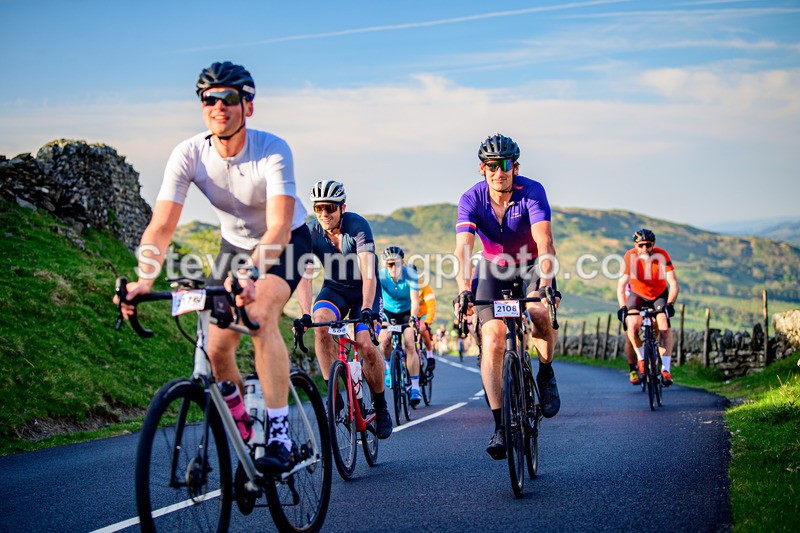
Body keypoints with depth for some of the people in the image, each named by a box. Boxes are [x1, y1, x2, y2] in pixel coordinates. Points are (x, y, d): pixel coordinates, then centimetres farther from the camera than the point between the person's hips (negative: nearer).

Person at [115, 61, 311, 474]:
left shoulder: (272, 151, -31)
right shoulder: (189, 154, -22)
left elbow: (279, 226, -43)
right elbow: (161, 225, -28)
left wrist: (253, 274, -61)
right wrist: (144, 279, -46)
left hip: (285, 243, -4)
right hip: (235, 243, 4)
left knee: (260, 317, -31)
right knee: (217, 348, -6)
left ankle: (279, 437, -29)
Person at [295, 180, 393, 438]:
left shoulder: (358, 226, -25)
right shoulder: (311, 231, -16)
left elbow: (369, 273, -34)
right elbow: (304, 276, -23)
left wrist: (367, 309, -48)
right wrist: (305, 314, -38)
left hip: (363, 291, -2)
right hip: (334, 289, 3)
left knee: (366, 345, -19)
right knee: (321, 324, -29)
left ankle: (380, 407, 4)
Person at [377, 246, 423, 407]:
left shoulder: (410, 275, -25)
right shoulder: (381, 275, -25)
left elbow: (415, 299, -31)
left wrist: (413, 317, -48)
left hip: (406, 312, -1)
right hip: (388, 312, 1)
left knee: (409, 345, -19)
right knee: (385, 340, -23)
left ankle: (415, 387, -14)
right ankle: (388, 366, 11)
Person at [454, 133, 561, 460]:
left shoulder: (531, 191, -23)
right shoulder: (472, 199, -19)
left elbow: (545, 242, -34)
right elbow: (463, 249, -31)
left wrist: (546, 285, -50)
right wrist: (464, 290, -48)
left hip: (532, 266, -1)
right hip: (493, 269, 1)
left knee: (540, 313, -32)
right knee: (492, 341, -15)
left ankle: (546, 373, -2)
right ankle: (500, 425, -9)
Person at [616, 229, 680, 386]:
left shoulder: (662, 255, -25)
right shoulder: (630, 257, -24)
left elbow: (674, 284, -27)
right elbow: (621, 285, -25)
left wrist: (669, 304, -41)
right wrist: (622, 307, -38)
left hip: (660, 295, 0)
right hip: (637, 295, 0)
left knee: (664, 326, -24)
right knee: (632, 325, -25)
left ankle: (665, 369, -20)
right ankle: (641, 358, -1)